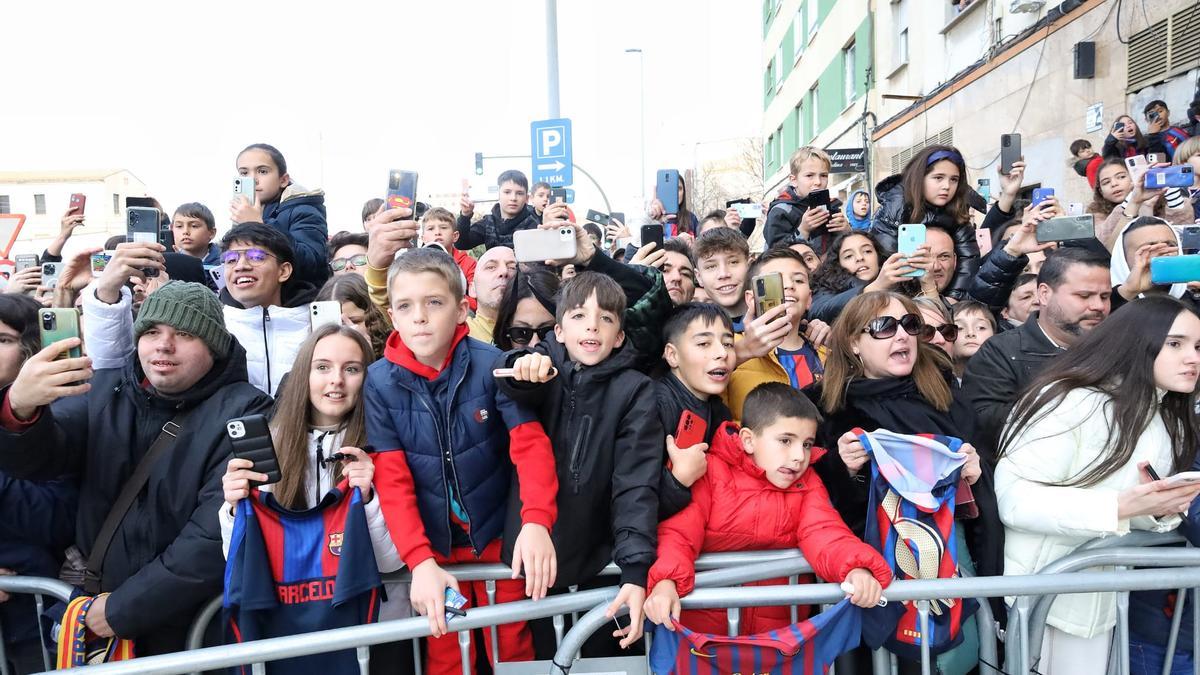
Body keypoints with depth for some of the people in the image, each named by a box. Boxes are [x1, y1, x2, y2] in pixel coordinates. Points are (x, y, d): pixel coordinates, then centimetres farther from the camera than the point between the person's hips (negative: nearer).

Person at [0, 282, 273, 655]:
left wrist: (123, 608, -16)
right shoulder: (102, 390, 2)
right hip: (92, 604, 4)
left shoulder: (245, 414, -15)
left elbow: (217, 537, -20)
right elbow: (36, 458, -12)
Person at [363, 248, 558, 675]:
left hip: (498, 535, -1)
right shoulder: (379, 382, -12)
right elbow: (391, 480, -14)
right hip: (433, 545, 1)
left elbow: (531, 443, -19)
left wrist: (536, 522, -36)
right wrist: (420, 560, -26)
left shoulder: (491, 364, -15)